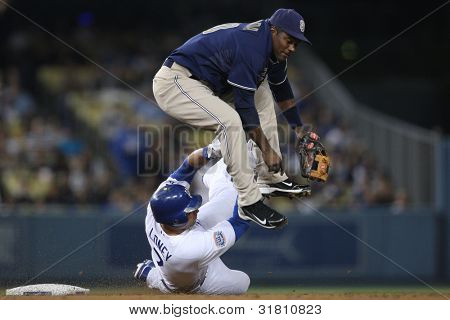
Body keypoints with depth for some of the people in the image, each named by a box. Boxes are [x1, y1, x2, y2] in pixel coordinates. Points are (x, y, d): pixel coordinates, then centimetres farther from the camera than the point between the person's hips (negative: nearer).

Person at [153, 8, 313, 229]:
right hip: (173, 84, -10)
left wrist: (298, 129, 22)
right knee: (230, 120, -30)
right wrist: (266, 149, -21)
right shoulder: (251, 47, -25)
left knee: (262, 92, 10)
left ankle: (271, 179, 12)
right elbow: (245, 106, -24)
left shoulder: (272, 46, 5)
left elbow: (282, 88, 22)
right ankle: (250, 203, -22)